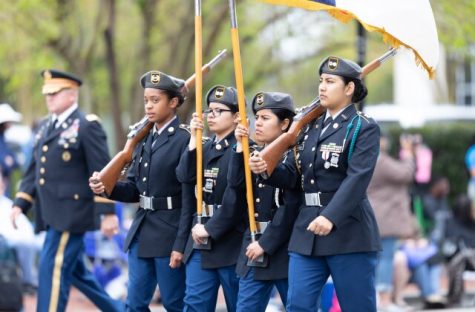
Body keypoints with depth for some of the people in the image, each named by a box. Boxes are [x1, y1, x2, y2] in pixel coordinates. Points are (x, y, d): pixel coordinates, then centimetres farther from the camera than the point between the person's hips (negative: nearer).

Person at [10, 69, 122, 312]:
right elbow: (34, 171, 20)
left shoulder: (87, 126, -8)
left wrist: (108, 212, -13)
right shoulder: (45, 127, 16)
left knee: (52, 268, -11)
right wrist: (20, 204, 11)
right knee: (75, 271, 15)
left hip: (71, 213, -8)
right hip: (51, 215, 8)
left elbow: (102, 172, -10)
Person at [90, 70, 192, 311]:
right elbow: (134, 188, 14)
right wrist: (106, 187, -7)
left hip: (169, 236, -7)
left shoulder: (184, 141, -12)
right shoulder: (144, 139, 11)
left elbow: (189, 198, -15)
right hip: (141, 233, 8)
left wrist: (180, 245, -18)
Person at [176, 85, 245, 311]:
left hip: (230, 243, -7)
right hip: (200, 242, 7)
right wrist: (194, 139, -8)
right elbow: (185, 176, -3)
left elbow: (236, 198, -17)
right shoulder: (205, 148, 14)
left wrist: (210, 229, -15)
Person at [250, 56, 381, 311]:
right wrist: (268, 168, -7)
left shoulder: (364, 128, -6)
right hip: (307, 231, 6)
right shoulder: (312, 126, 15)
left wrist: (331, 217, -32)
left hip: (348, 232, -6)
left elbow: (358, 178, -19)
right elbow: (296, 175, 14)